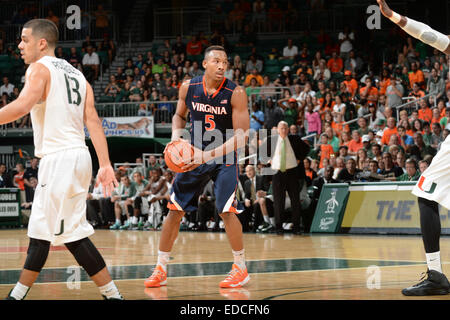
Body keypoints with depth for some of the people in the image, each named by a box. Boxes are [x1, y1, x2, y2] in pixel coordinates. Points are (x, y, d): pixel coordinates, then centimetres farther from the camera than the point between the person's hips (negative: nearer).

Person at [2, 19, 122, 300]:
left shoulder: (40, 68, -5)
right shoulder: (76, 74, 18)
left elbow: (23, 106, -23)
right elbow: (93, 120, 9)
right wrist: (106, 165, 3)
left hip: (60, 158, -9)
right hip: (77, 154, 9)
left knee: (73, 235, -5)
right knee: (40, 232, 14)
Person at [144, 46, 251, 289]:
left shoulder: (235, 93, -17)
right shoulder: (188, 88, -7)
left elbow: (241, 136, -18)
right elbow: (179, 115, 13)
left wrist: (208, 155, -26)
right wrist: (176, 135, -8)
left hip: (224, 157, -3)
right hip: (195, 156, 4)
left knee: (226, 210, -16)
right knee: (175, 210, 2)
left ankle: (241, 268, 2)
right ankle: (160, 270, 13)